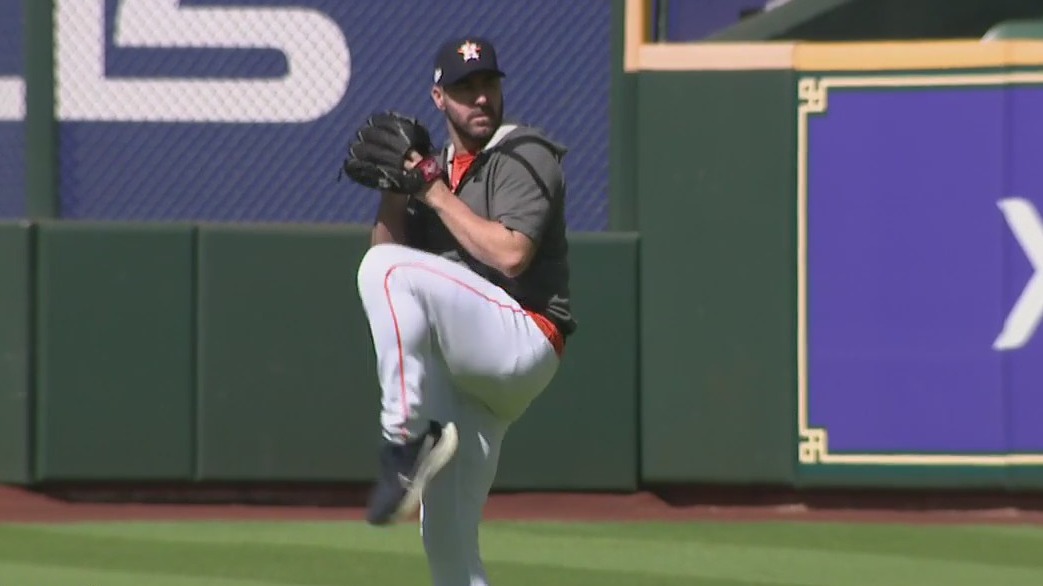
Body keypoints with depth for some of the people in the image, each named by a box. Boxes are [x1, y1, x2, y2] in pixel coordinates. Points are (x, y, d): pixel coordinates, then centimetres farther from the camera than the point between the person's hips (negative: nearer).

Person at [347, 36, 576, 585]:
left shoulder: (525, 156, -1)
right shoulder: (438, 168, 22)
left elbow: (510, 255, -16)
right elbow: (390, 247, 15)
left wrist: (433, 190, -11)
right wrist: (393, 188, 0)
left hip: (523, 339, -8)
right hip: (462, 370, 8)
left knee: (387, 270, -28)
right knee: (446, 539, 4)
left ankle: (406, 438, -29)